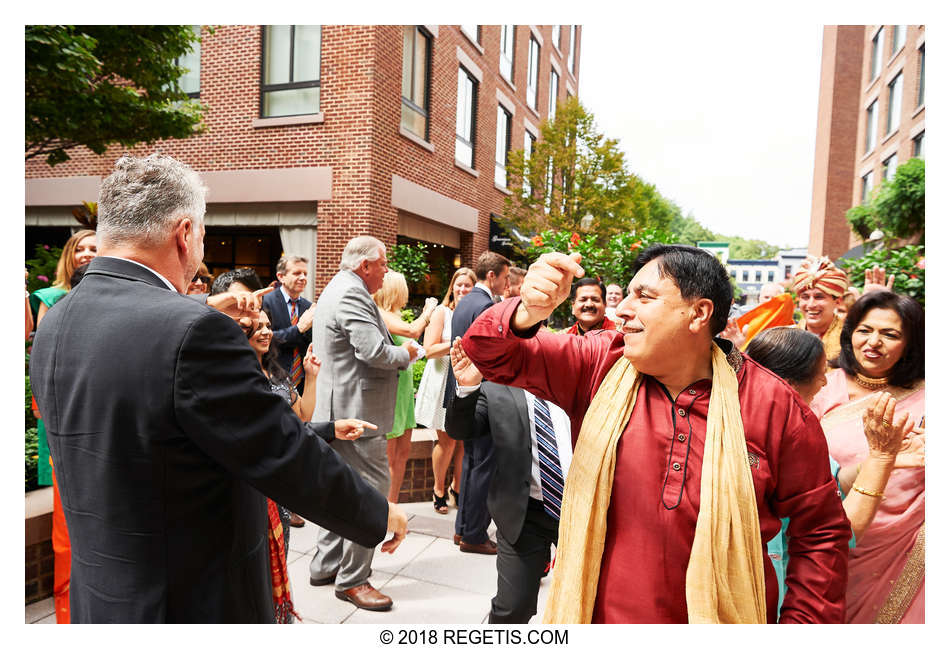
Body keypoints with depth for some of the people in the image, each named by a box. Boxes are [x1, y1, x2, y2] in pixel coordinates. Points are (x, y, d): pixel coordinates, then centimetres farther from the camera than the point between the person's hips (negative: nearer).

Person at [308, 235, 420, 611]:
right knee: (372, 489, -2)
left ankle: (325, 566, 33)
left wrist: (397, 352, 14)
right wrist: (407, 353, -7)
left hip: (340, 409, 12)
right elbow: (376, 352, -26)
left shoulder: (337, 289, 17)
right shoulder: (351, 295, -19)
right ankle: (352, 579, 11)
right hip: (357, 411, -12)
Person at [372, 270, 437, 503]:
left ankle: (392, 506, 25)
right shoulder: (379, 314, -15)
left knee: (402, 452, 14)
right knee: (388, 458, -1)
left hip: (404, 386, 9)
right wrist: (427, 312, -11)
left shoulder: (392, 315, 14)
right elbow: (412, 331, -26)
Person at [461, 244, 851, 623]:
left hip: (721, 625, 0)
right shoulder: (598, 366, -10)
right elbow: (492, 355, -12)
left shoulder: (774, 405, -11)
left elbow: (820, 531, -2)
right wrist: (528, 313, -32)